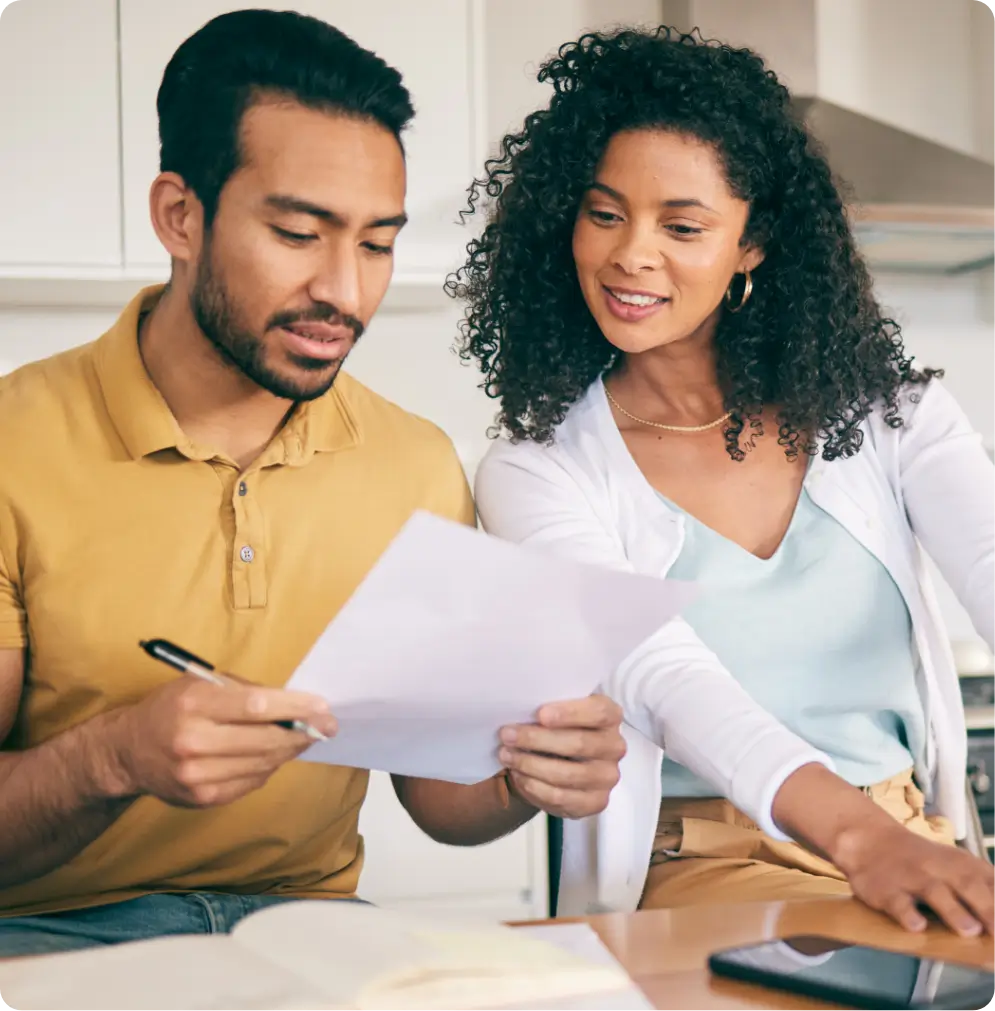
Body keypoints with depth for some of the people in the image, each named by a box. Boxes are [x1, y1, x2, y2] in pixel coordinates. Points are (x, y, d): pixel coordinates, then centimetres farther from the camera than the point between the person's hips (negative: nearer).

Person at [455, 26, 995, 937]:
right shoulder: (536, 475, -2)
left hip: (918, 848, 4)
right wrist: (856, 834, -37)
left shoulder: (884, 408, 6)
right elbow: (663, 675, -19)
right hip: (695, 869, -3)